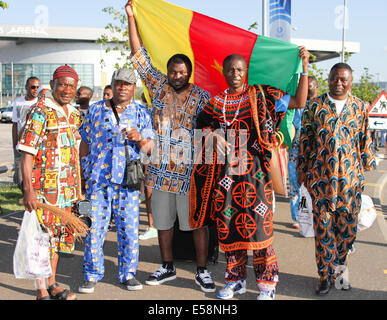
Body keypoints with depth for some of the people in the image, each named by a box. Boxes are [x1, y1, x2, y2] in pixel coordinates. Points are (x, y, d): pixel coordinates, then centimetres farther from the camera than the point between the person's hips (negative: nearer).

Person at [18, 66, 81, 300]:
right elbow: (27, 153, -15)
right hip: (44, 185, -7)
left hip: (66, 187, 7)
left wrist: (77, 187, 18)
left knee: (59, 234, 14)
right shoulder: (40, 111, -11)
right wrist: (28, 190, -20)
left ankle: (52, 284, 28)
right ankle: (42, 290, 13)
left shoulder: (74, 114, 10)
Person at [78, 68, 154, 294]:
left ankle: (128, 273, 17)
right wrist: (83, 173, 10)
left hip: (128, 180, 0)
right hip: (98, 179, 0)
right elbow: (85, 143, 14)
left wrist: (140, 139, -14)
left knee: (129, 228, 2)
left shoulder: (142, 113, 9)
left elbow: (149, 149, 7)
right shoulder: (96, 110, 10)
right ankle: (92, 275, 15)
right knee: (95, 227, 1)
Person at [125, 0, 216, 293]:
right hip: (161, 169, 4)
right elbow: (140, 56, 7)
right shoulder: (159, 87, 6)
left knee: (198, 222, 3)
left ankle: (202, 271, 16)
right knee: (163, 222, 13)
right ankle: (167, 267, 30)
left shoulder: (202, 97, -2)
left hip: (191, 171, -3)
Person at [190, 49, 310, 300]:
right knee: (228, 226, 8)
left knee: (258, 225, -4)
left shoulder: (261, 96, 2)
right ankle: (236, 279, 23)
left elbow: (299, 102, -3)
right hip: (225, 173, 4)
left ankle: (267, 283, 10)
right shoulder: (216, 102, 11)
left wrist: (304, 68, -8)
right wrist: (213, 136, -3)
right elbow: (204, 128, 19)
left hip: (254, 171, -3)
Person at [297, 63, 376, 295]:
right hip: (321, 176, -2)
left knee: (348, 226, 5)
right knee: (323, 226, 1)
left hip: (351, 177, 2)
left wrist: (368, 166, 12)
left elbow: (365, 140, 13)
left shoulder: (360, 107, 8)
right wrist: (302, 170, 4)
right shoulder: (314, 106, 4)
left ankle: (339, 264, 26)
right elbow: (305, 139, 5)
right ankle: (326, 275, 11)